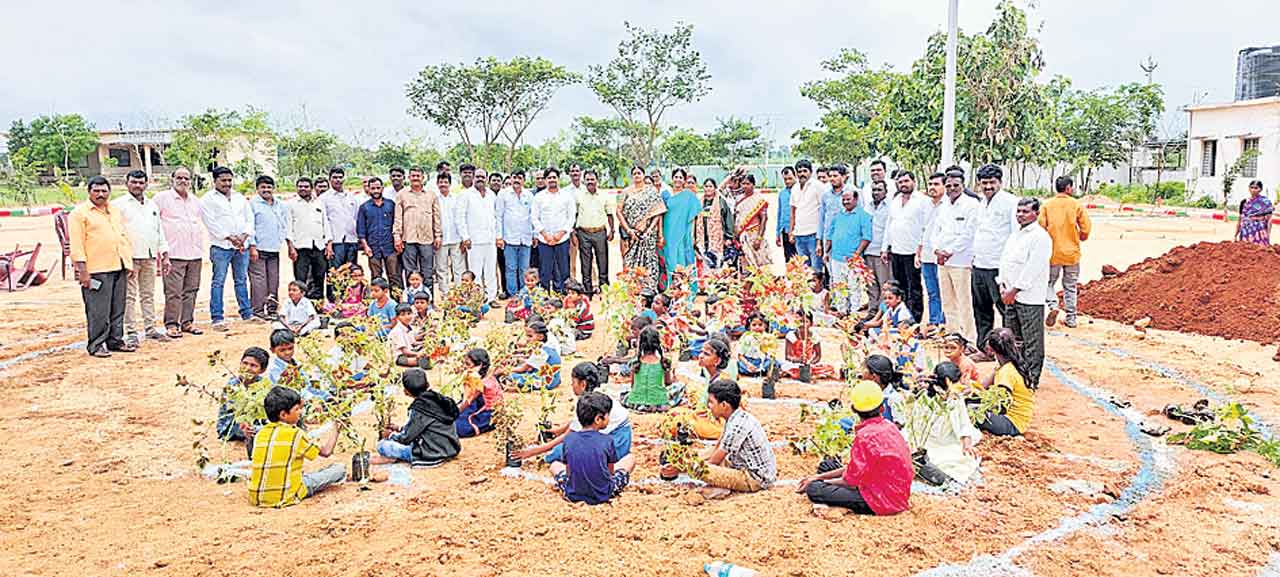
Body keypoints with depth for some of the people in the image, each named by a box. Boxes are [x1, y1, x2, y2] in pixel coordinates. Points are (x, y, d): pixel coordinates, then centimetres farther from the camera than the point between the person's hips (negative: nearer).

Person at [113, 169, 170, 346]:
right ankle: (131, 332, 1)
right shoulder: (119, 204, -2)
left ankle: (150, 328, 16)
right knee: (130, 296, -3)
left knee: (148, 295, 10)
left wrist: (165, 256, 15)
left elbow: (159, 231, 21)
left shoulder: (152, 206, 18)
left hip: (150, 257, 6)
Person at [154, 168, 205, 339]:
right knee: (173, 291, -7)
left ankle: (187, 322, 15)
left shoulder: (195, 201, 18)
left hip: (195, 253, 6)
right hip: (174, 253, -6)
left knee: (191, 290, 8)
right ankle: (171, 325, -2)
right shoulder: (162, 198, 0)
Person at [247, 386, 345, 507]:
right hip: (284, 499, -7)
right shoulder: (295, 434, -12)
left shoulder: (260, 434, 4)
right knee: (339, 469, 2)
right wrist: (335, 428, 16)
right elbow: (325, 451, 0)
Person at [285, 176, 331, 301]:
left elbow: (326, 224, 17)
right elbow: (288, 227, 3)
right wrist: (291, 247, -7)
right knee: (300, 280, -8)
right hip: (301, 248, -3)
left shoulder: (319, 203, 17)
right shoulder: (292, 204, 8)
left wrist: (329, 244, 7)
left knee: (319, 278, 5)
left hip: (319, 247, 3)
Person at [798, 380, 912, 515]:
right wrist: (820, 476, 13)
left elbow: (850, 480, -13)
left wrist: (819, 481, 2)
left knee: (813, 489, -12)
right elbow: (855, 468, 13)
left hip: (881, 503, -9)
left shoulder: (865, 436, -20)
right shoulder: (891, 427, 7)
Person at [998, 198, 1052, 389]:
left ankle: (1031, 379, 3)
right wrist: (1003, 286, 3)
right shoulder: (1015, 235, 17)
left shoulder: (1040, 237, -11)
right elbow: (1004, 260, 17)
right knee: (1013, 339, 14)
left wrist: (1014, 290, -16)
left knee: (1032, 341, -2)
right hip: (1010, 296, 8)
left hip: (1029, 298, -8)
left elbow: (1032, 269, -17)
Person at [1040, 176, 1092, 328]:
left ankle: (1052, 305, -11)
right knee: (1070, 287, 11)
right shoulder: (1077, 205, -4)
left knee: (1049, 282, 14)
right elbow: (1086, 228, -6)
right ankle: (1071, 319, 16)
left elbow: (1041, 227, -8)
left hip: (1052, 252, -1)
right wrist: (1077, 239, 14)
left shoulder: (1047, 205, -3)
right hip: (1072, 253, 1)